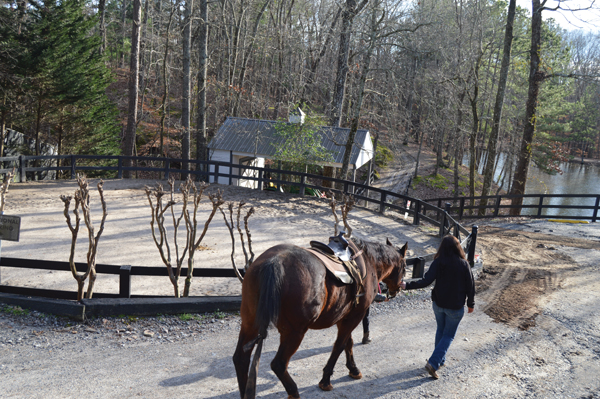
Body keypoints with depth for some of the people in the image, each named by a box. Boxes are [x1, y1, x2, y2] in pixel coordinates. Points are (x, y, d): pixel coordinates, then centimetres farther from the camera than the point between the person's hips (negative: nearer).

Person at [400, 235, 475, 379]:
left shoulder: (438, 262, -10)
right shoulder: (464, 264, -10)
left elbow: (426, 281, -19)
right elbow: (470, 285, -5)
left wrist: (407, 285, -13)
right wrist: (471, 303, 8)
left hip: (438, 303, 2)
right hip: (456, 307, -2)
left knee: (441, 331, 24)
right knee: (449, 335, 9)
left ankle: (440, 360, 32)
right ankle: (433, 363, -4)